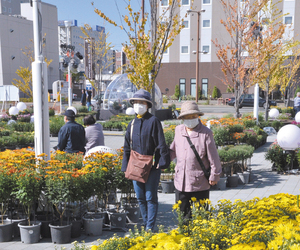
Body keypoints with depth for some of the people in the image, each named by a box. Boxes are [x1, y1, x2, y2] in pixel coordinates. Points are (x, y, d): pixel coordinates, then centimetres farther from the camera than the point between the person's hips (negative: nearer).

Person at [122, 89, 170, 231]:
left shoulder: (153, 121, -5)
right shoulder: (132, 123, 11)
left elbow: (161, 144, -8)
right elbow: (127, 147, 16)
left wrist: (162, 161, -13)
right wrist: (126, 166, 12)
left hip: (152, 166, -5)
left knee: (150, 197, -2)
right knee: (140, 198, 11)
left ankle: (150, 227, 7)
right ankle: (145, 224, 25)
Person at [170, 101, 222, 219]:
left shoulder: (205, 133, -11)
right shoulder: (178, 130, 4)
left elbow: (213, 157, -5)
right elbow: (173, 150, 21)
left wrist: (214, 176, 0)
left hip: (200, 184, -4)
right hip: (181, 182, 5)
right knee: (182, 215, 14)